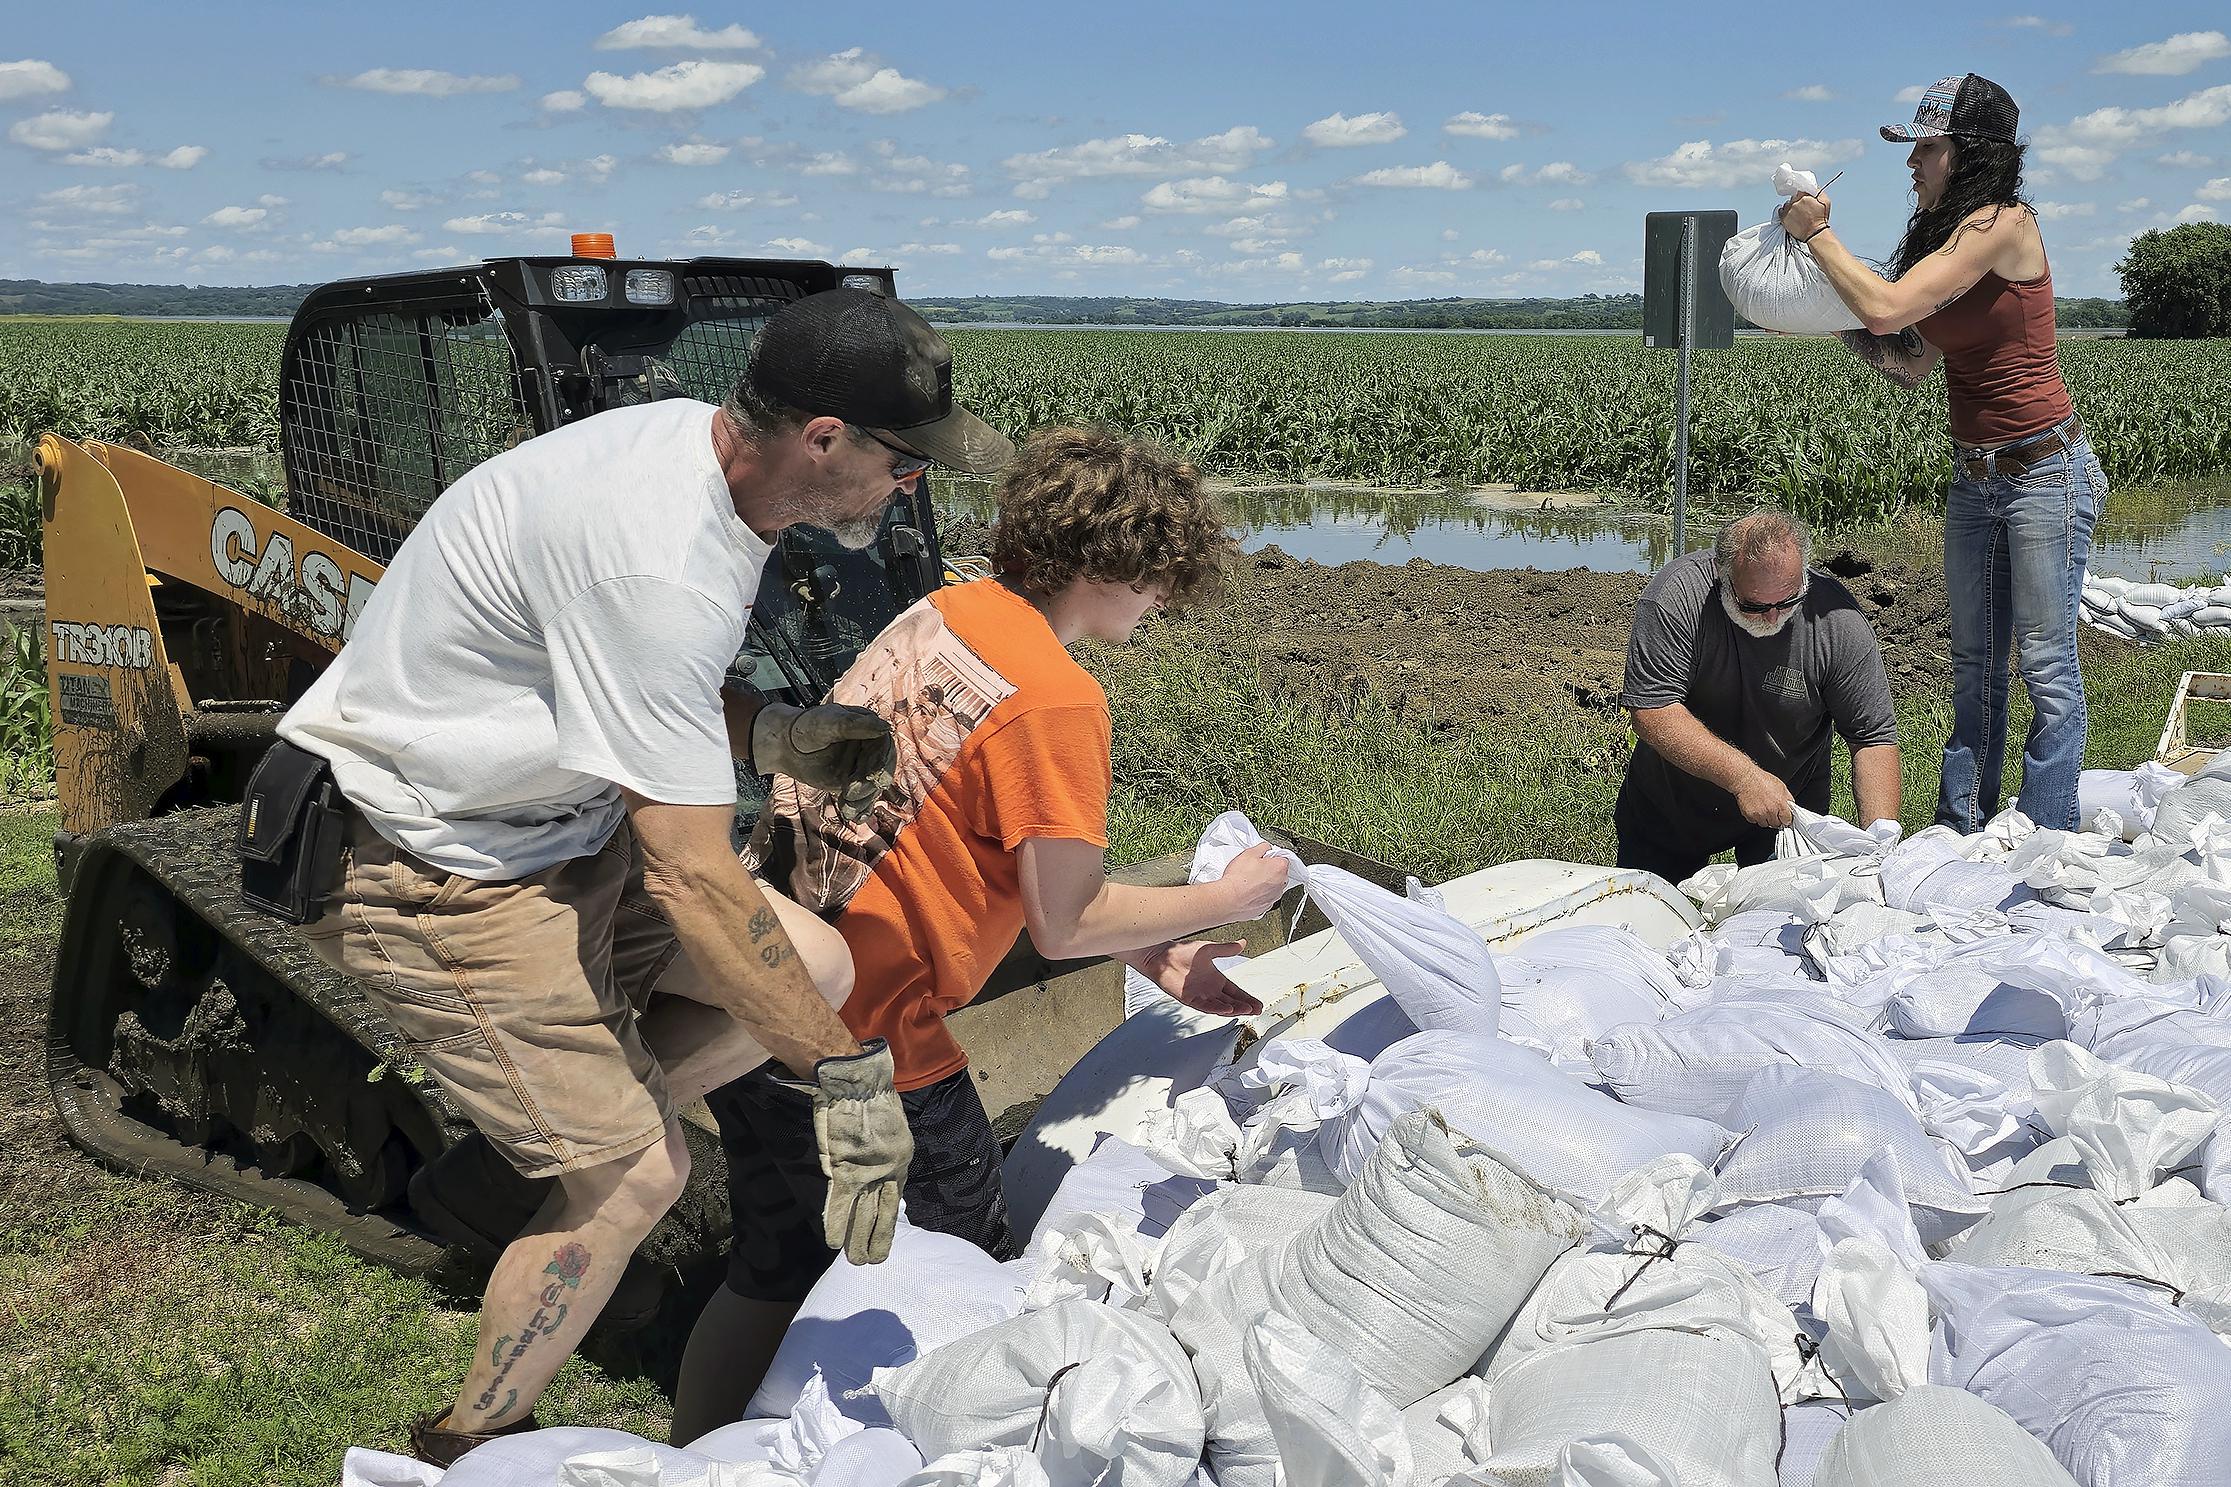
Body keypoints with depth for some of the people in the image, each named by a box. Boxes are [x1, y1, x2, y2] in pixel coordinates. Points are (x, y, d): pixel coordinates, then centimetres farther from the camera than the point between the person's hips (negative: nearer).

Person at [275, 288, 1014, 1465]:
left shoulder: (694, 441, -3)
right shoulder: (659, 564, -33)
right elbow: (692, 882, -30)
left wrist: (770, 735, -4)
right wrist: (844, 1073, -22)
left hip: (552, 817, 9)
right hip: (437, 874, -9)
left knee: (821, 972, 3)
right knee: (639, 1176, -6)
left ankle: (519, 1152, 16)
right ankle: (466, 1451, 18)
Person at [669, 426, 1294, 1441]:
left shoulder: (948, 613, 8)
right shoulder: (1054, 700, -19)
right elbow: (1064, 923, -13)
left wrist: (1154, 957, 14)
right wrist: (1228, 900, 2)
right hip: (859, 1036, -8)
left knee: (777, 1270, 24)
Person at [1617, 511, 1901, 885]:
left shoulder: (1837, 620, -23)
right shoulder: (1676, 596, -29)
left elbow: (1874, 739, -19)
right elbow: (1651, 711, -32)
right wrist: (1743, 776, -40)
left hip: (1789, 805, 0)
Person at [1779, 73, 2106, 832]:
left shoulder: (2004, 224, -17)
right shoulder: (1947, 235, 9)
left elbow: (1886, 308, -24)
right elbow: (1910, 364, 11)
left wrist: (1816, 233, -12)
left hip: (2045, 472, -9)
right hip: (1974, 477, 9)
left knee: (2048, 670, -3)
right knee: (1974, 668, 12)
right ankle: (1960, 835, 19)